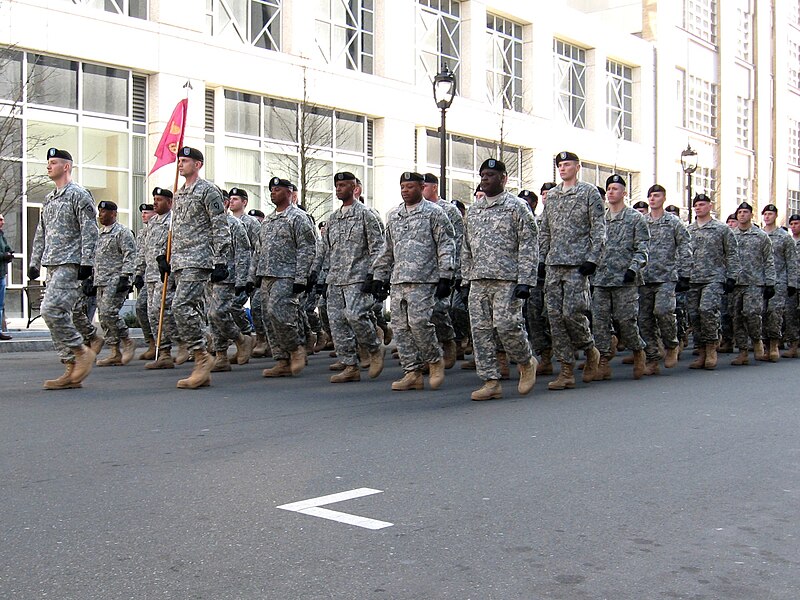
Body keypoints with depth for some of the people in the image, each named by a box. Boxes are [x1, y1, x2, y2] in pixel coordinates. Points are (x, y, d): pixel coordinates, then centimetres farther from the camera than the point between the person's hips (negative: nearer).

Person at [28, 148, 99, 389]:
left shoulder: (79, 195, -4)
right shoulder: (48, 200, 21)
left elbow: (90, 231, -11)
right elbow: (41, 235, 25)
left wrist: (86, 262, -17)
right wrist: (34, 263, 19)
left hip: (70, 264, -9)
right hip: (52, 266, 9)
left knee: (51, 310, -20)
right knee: (57, 315, 4)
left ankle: (81, 351, -5)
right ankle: (72, 371, 7)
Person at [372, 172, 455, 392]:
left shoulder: (434, 212, 1)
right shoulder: (393, 215, 19)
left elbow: (446, 245, -3)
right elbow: (387, 249, 25)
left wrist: (445, 277, -10)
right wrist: (379, 276, 19)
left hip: (423, 280, -6)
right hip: (398, 280, 6)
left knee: (418, 321, -16)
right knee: (400, 326, 2)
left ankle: (435, 361, 8)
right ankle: (412, 373, 9)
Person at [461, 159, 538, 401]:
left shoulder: (518, 207, -1)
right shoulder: (473, 211, 17)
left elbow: (529, 246, -7)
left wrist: (525, 281, -14)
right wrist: (467, 279, 16)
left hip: (507, 280, -6)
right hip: (478, 281, 6)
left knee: (506, 324, -14)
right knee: (480, 330, 0)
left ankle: (526, 362, 14)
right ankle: (491, 382, 6)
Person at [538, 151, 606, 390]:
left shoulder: (589, 192, 2)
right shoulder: (550, 195, 18)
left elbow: (599, 229, -4)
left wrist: (592, 259, -12)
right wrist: (542, 259, 14)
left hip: (577, 263, -5)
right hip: (553, 264, 6)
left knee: (572, 312, -13)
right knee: (555, 315, 0)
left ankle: (590, 350, 15)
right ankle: (566, 371, 4)